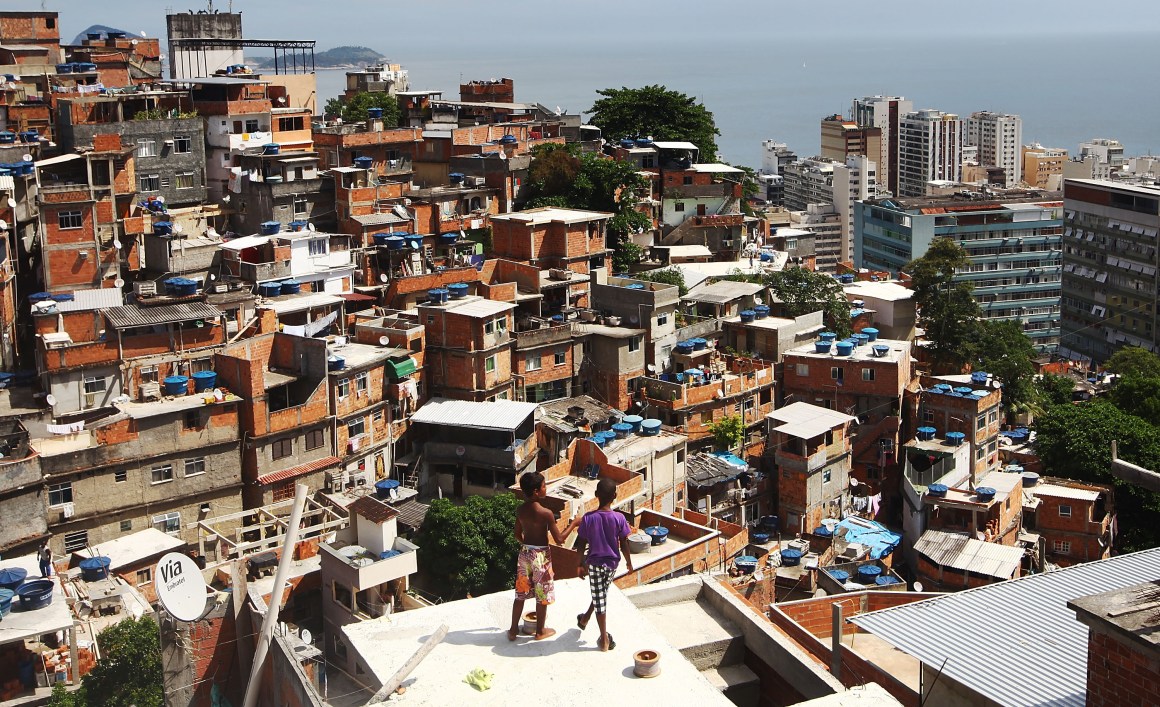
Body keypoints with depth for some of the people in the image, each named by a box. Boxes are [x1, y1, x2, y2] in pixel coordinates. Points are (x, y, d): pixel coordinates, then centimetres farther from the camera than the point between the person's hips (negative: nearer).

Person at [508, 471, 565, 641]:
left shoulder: (520, 510, -3)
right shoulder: (546, 513, -21)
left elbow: (518, 535, 8)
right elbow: (559, 540, -17)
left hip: (524, 552, 5)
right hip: (541, 555, -5)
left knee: (521, 592, 16)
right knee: (542, 595, 11)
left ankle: (513, 630, 22)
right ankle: (540, 631, 23)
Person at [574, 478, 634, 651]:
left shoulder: (588, 518, -14)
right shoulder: (619, 518, -13)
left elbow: (581, 545, -8)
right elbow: (624, 545, -6)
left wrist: (581, 564, 6)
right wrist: (629, 563, 8)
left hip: (594, 562, -1)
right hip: (612, 562, 1)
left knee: (599, 598, 6)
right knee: (601, 594, 25)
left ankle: (604, 639, 9)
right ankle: (585, 619, 42)